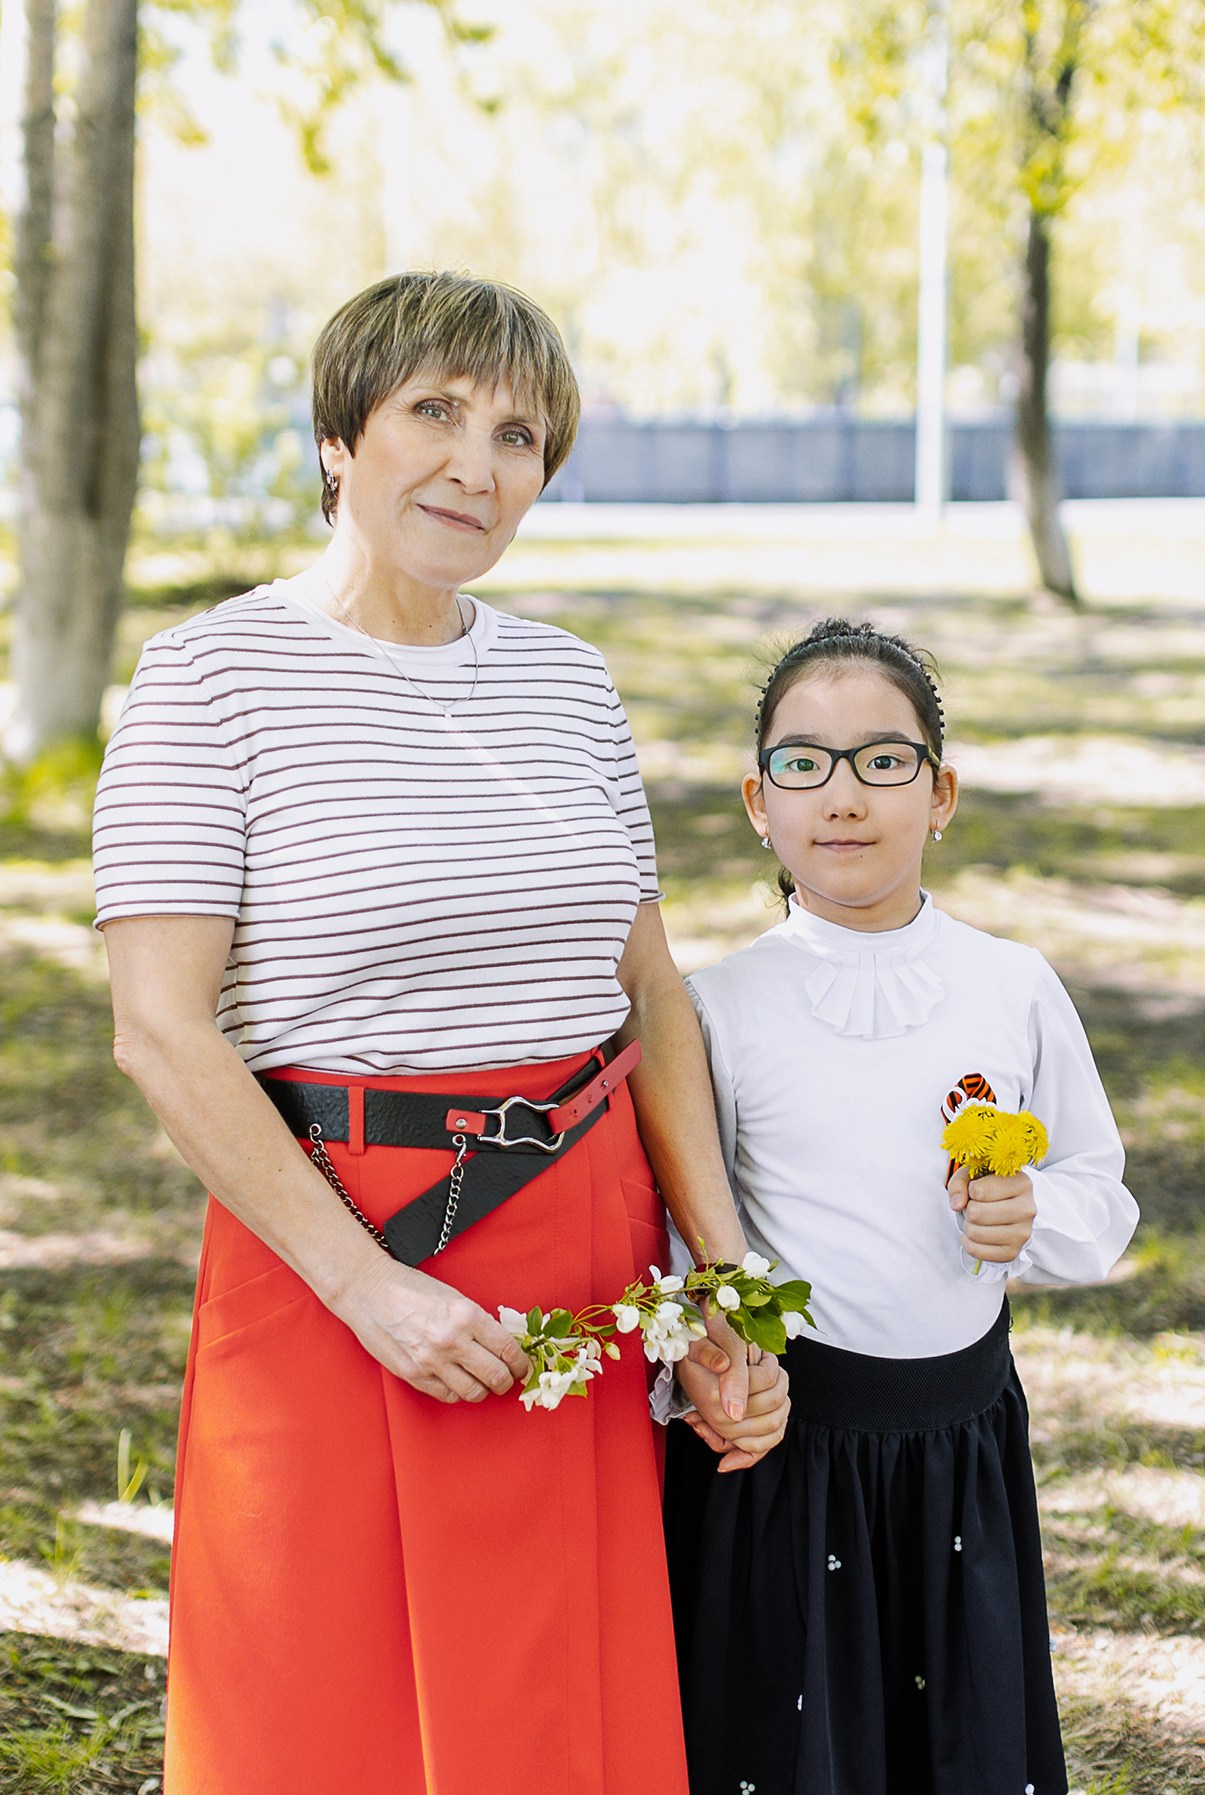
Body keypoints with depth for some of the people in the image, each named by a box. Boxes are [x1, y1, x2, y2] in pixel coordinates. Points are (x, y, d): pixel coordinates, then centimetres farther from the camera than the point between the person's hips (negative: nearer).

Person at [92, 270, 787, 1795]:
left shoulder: (567, 681, 10)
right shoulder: (212, 674, -7)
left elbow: (651, 995, 13)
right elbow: (160, 1033, -13)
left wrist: (724, 1281, 3)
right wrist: (367, 1285, -17)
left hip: (587, 1256, 5)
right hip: (329, 1243, -5)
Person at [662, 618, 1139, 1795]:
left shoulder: (1014, 989, 1)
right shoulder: (720, 1008, -5)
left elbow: (1104, 1197, 9)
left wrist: (1033, 1220, -13)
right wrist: (701, 1370, -21)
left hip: (961, 1428, 2)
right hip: (781, 1434, -2)